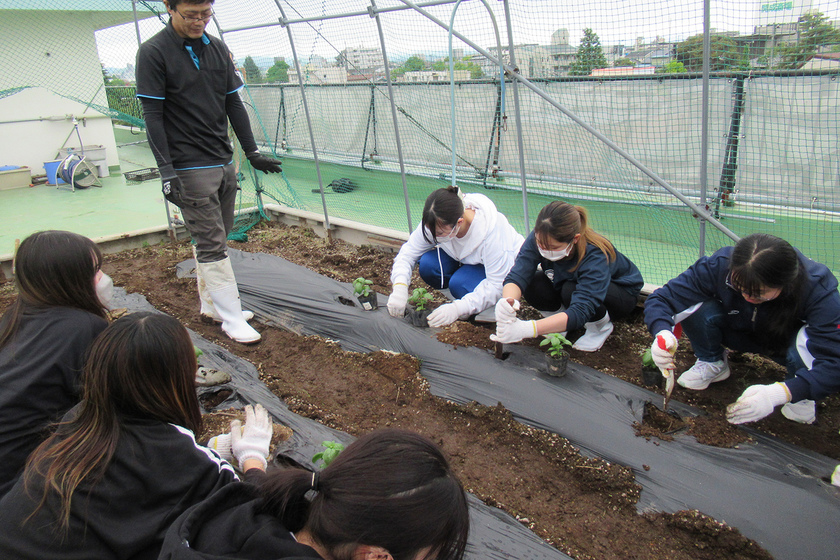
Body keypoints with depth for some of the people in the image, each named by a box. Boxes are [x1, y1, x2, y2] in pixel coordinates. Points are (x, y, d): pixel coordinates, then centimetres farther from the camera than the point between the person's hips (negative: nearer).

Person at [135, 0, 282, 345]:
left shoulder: (217, 49, 11)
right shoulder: (153, 52, -7)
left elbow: (234, 105, 14)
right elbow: (153, 116, -10)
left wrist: (252, 152, 12)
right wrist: (166, 170, -17)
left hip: (224, 163, 7)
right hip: (189, 169, -6)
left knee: (214, 240, 14)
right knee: (211, 245, -4)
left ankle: (211, 306, 26)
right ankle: (231, 318, 4)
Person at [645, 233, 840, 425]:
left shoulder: (818, 290, -35)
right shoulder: (719, 266, -32)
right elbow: (661, 299, -29)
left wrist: (780, 393, -53)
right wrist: (662, 333, -52)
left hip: (786, 343, -1)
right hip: (741, 334, 1)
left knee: (806, 339, -37)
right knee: (698, 308, -30)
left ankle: (801, 397, -3)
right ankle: (712, 363, 2)